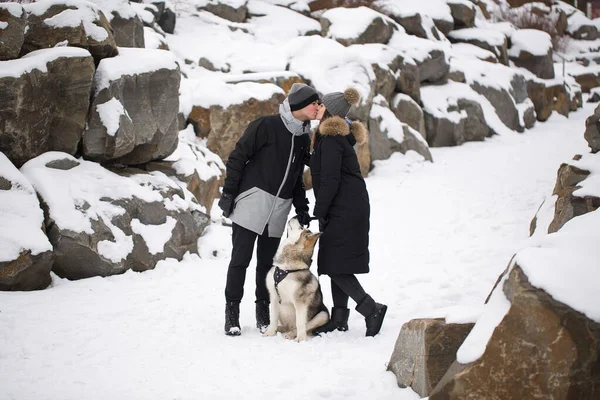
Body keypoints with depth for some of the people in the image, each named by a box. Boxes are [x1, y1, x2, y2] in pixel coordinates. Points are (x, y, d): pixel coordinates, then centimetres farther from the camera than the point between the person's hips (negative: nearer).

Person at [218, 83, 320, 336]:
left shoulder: (303, 139, 14)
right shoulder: (267, 126, -7)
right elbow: (237, 157, -5)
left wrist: (301, 208, 14)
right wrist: (228, 193, -9)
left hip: (279, 209, 6)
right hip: (252, 200, -6)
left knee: (267, 262, 7)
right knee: (241, 259, -4)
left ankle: (263, 314, 16)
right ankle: (231, 313, 4)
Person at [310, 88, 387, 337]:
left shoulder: (331, 138, -14)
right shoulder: (339, 136, 17)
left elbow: (330, 180, -18)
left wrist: (320, 213, -14)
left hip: (344, 211, -10)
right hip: (351, 209, 10)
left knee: (336, 266, -10)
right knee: (336, 264, 11)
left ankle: (372, 309, -13)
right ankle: (339, 317, 14)